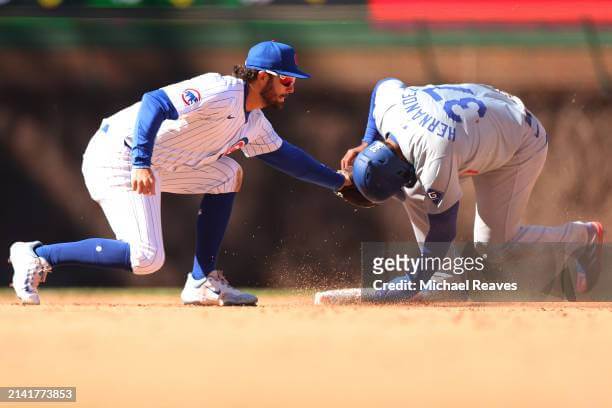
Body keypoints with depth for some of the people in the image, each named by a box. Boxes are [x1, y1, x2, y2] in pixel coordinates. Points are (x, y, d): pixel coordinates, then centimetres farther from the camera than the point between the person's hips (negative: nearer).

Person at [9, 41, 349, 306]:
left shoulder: (253, 122, 13)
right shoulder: (221, 93, -18)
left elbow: (285, 156, 29)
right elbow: (155, 102, -29)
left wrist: (339, 182, 29)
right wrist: (141, 164, -38)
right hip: (119, 159, -10)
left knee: (227, 175, 11)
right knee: (146, 258, -18)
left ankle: (202, 283, 9)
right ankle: (38, 256, -8)